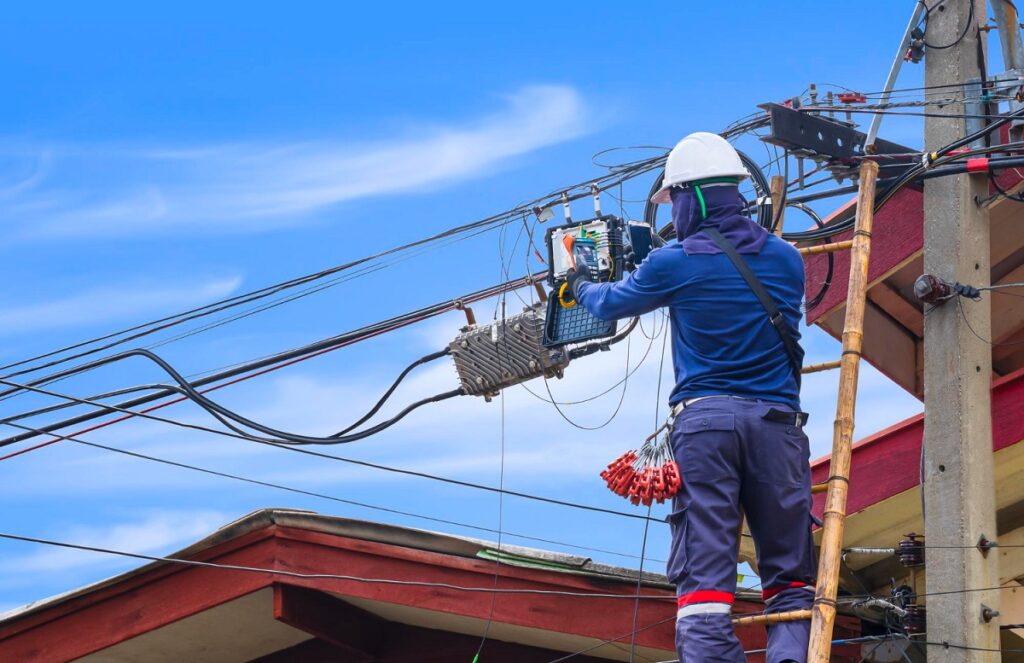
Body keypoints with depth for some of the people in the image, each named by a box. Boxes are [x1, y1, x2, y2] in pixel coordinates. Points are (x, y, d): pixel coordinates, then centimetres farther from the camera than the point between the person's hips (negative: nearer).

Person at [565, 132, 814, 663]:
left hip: (704, 417, -2)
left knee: (704, 575, -5)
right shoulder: (786, 260, 12)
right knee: (790, 575, 5)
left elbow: (611, 304, 21)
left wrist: (581, 285, 46)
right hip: (777, 420, 2)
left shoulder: (674, 264, 2)